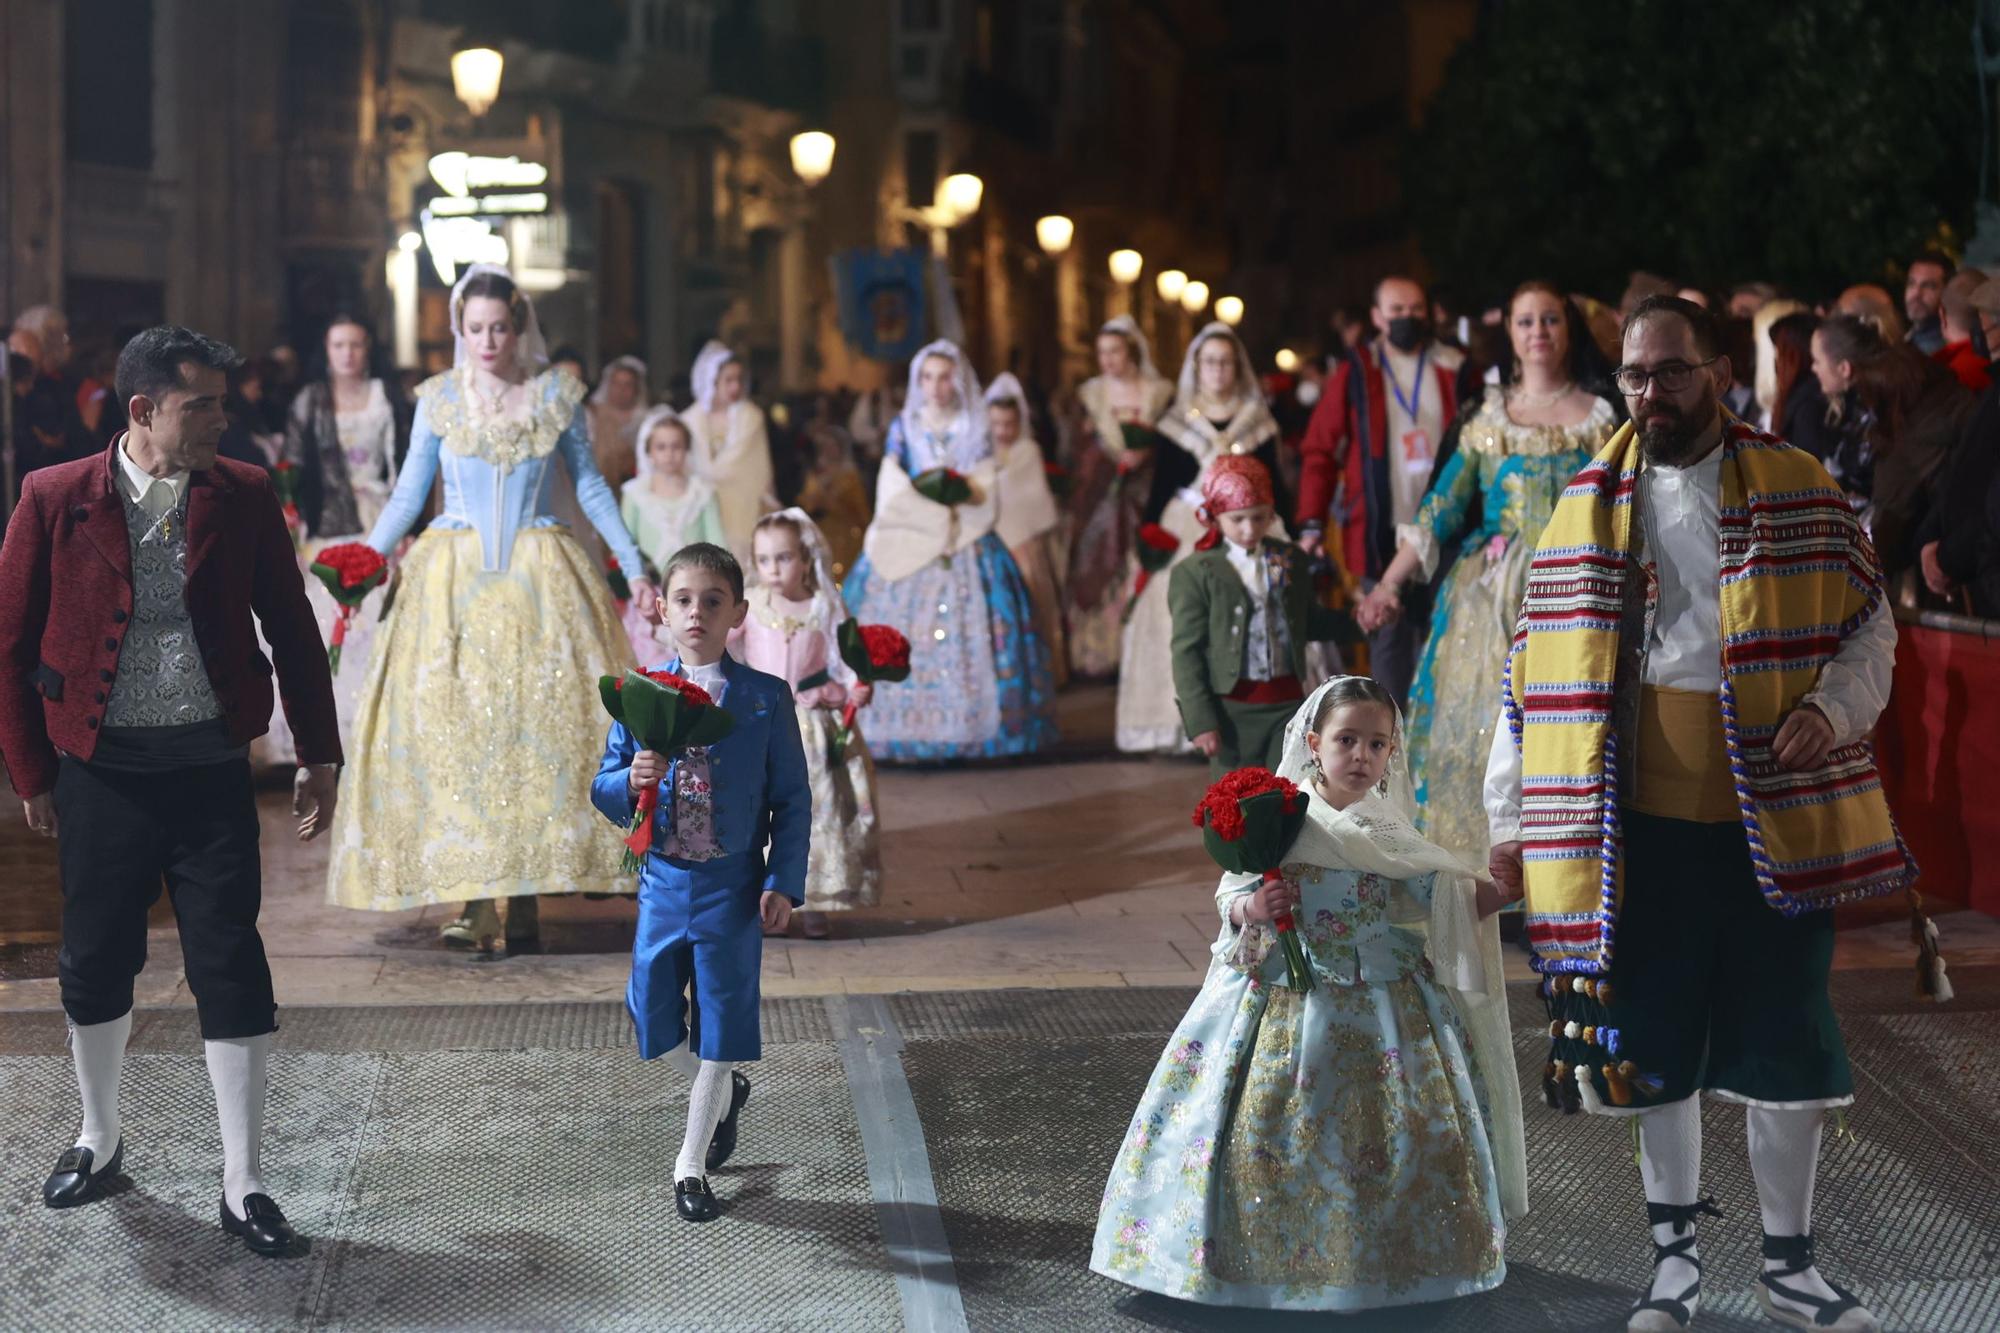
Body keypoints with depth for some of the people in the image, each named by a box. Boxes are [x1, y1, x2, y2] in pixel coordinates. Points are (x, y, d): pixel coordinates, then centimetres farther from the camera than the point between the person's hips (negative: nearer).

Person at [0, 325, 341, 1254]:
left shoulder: (242, 497, 0)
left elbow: (292, 629, 7)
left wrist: (318, 756, 5)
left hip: (210, 769, 0)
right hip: (101, 770, 0)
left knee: (231, 970, -1)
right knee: (94, 964, 12)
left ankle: (244, 1186, 7)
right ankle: (99, 1140, 35)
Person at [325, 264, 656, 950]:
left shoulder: (556, 396, 4)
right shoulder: (438, 400, 5)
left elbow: (590, 486, 10)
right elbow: (408, 494, 9)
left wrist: (634, 565, 6)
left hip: (537, 579, 0)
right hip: (453, 577, 0)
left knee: (539, 725, -6)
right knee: (452, 727, -8)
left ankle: (525, 895, 0)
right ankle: (474, 899, -7)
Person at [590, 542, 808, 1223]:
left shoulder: (765, 699, -5)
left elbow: (792, 798, -2)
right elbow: (602, 790, 5)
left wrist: (784, 882, -9)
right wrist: (630, 780, -18)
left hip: (733, 887, -2)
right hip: (662, 881, 2)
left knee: (722, 1017, 4)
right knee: (653, 1013, 6)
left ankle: (692, 1166, 18)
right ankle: (721, 1091, 37)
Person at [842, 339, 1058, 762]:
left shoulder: (976, 432, 9)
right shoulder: (903, 429, 10)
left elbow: (987, 494, 0)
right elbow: (890, 493, 2)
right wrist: (931, 496, -13)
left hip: (966, 545, 0)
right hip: (906, 546, 0)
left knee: (969, 635, -10)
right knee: (902, 634, -10)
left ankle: (972, 725, -9)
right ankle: (905, 729, -9)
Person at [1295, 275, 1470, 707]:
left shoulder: (1456, 371, 7)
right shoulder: (1355, 374, 4)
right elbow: (1319, 451, 3)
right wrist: (1311, 524, -6)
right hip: (1383, 536, -1)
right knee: (1390, 641, 1)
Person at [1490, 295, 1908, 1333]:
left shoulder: (1800, 493, 3)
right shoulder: (1584, 509, 5)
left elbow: (1871, 625, 6)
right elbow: (1537, 673, 7)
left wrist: (1834, 708, -15)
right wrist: (1510, 818, 5)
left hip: (1778, 815, -1)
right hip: (1641, 821, 1)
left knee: (1784, 1039, 5)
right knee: (1656, 1041, 9)